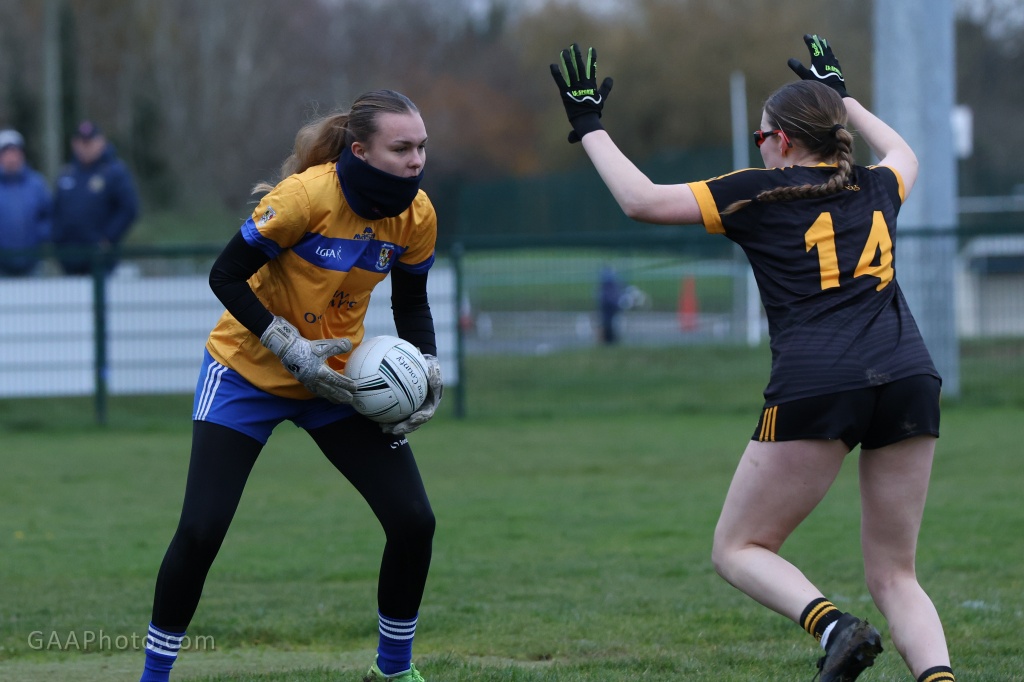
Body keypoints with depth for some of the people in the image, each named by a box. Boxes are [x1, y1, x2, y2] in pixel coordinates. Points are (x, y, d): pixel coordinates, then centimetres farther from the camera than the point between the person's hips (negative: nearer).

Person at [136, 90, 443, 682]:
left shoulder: (416, 214, -10)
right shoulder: (307, 195, -27)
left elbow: (412, 304, 7)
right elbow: (227, 277, -20)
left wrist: (428, 366, -11)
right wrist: (291, 349, -26)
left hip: (338, 377, 5)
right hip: (249, 370, -5)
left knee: (414, 521, -6)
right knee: (200, 532, -13)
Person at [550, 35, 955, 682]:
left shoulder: (760, 192, 8)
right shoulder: (876, 189, 21)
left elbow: (641, 199, 6)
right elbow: (904, 155, 47)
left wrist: (590, 126, 19)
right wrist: (842, 95, 58)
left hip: (815, 384, -5)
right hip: (910, 377, 5)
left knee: (739, 550, 9)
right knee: (894, 576, 11)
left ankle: (834, 627, -19)